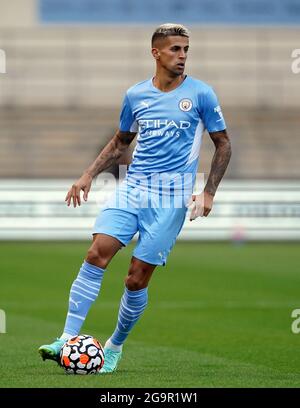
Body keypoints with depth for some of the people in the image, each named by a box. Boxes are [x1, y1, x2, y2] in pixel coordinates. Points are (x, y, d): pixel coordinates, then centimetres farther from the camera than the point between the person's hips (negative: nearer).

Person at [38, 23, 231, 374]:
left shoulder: (200, 94, -1)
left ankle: (115, 346, 16)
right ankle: (69, 339, -16)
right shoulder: (135, 95, 9)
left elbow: (223, 144, 5)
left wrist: (209, 192, -4)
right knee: (97, 253, -16)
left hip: (171, 197, -3)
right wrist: (89, 174, 13)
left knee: (137, 278, -5)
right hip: (131, 187, 3)